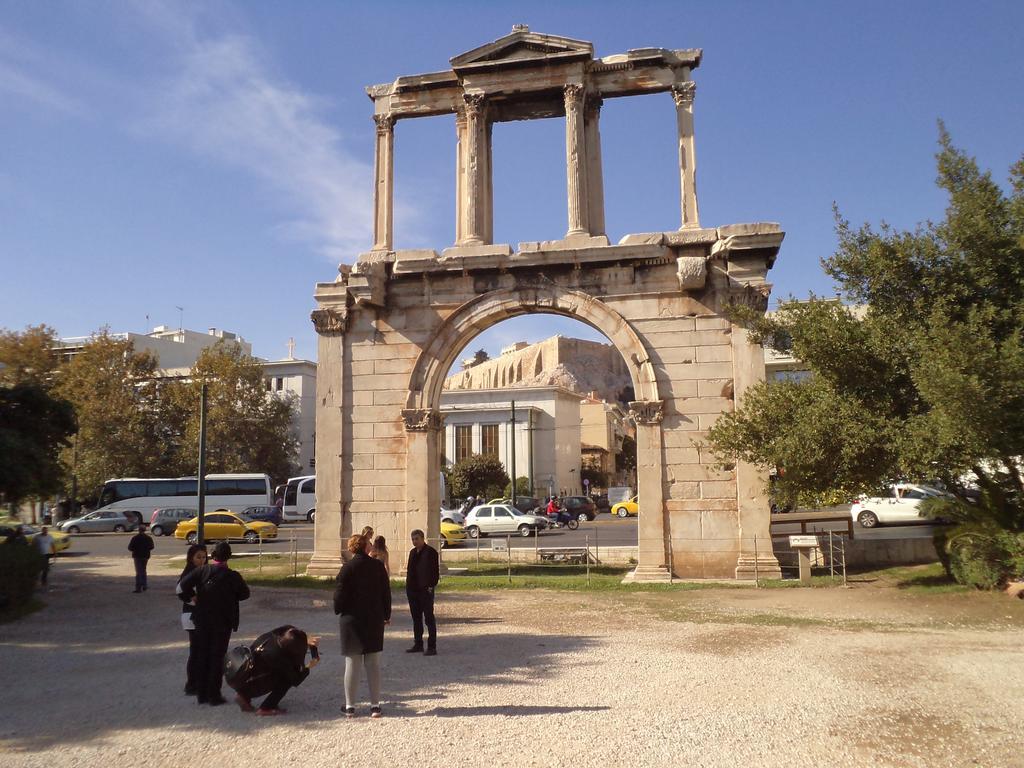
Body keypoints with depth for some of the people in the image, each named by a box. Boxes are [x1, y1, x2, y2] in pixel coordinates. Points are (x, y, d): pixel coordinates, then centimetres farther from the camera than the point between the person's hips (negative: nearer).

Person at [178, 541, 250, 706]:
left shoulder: (202, 571, -7)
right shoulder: (232, 576, -14)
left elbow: (184, 584, -16)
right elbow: (245, 593, -4)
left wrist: (192, 596, 1)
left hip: (202, 621, 3)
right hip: (223, 622, -3)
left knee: (202, 656, 14)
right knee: (217, 657, 5)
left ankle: (201, 693, 20)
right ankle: (214, 695, 7)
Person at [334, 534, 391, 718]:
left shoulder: (348, 568, -10)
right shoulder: (378, 566, -1)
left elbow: (340, 594, -9)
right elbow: (386, 592, 4)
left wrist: (339, 611, 9)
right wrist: (387, 615, 14)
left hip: (352, 620, -2)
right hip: (375, 620, 2)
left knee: (352, 663, 5)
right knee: (373, 664, 9)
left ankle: (350, 706, 9)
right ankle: (375, 705, 10)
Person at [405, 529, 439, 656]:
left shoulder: (430, 552, -9)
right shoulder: (412, 552, 13)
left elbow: (435, 571, -11)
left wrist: (431, 586, -16)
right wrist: (408, 585, 10)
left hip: (425, 590, -7)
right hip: (412, 590, 7)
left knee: (429, 618, -2)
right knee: (416, 618, 14)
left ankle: (432, 647, 3)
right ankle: (418, 645, 23)